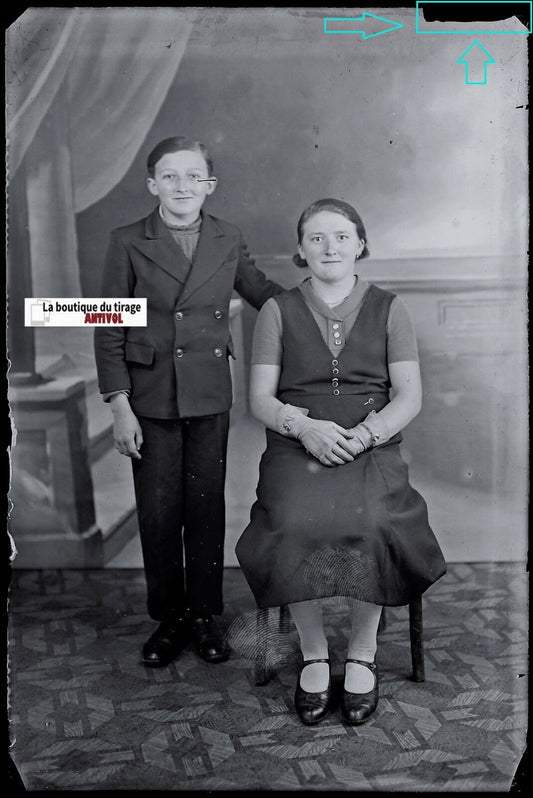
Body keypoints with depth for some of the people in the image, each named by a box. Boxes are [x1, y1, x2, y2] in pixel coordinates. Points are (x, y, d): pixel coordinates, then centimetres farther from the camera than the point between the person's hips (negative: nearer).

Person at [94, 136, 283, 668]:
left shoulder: (227, 240, 4)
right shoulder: (127, 243, -3)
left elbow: (262, 293, 18)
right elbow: (109, 330, -3)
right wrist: (119, 407, -8)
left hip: (210, 397, 2)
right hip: (150, 398, -1)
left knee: (207, 504, 8)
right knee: (158, 510, 6)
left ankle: (204, 615, 25)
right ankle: (168, 618, 24)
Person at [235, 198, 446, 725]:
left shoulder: (388, 309, 10)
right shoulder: (278, 310, 9)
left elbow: (409, 396, 3)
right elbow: (260, 398, 4)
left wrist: (363, 435, -15)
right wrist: (305, 426, -16)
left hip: (372, 449, 0)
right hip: (296, 448, 0)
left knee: (370, 527, -30)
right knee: (296, 529, -30)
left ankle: (362, 654, -6)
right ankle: (313, 654, -7)